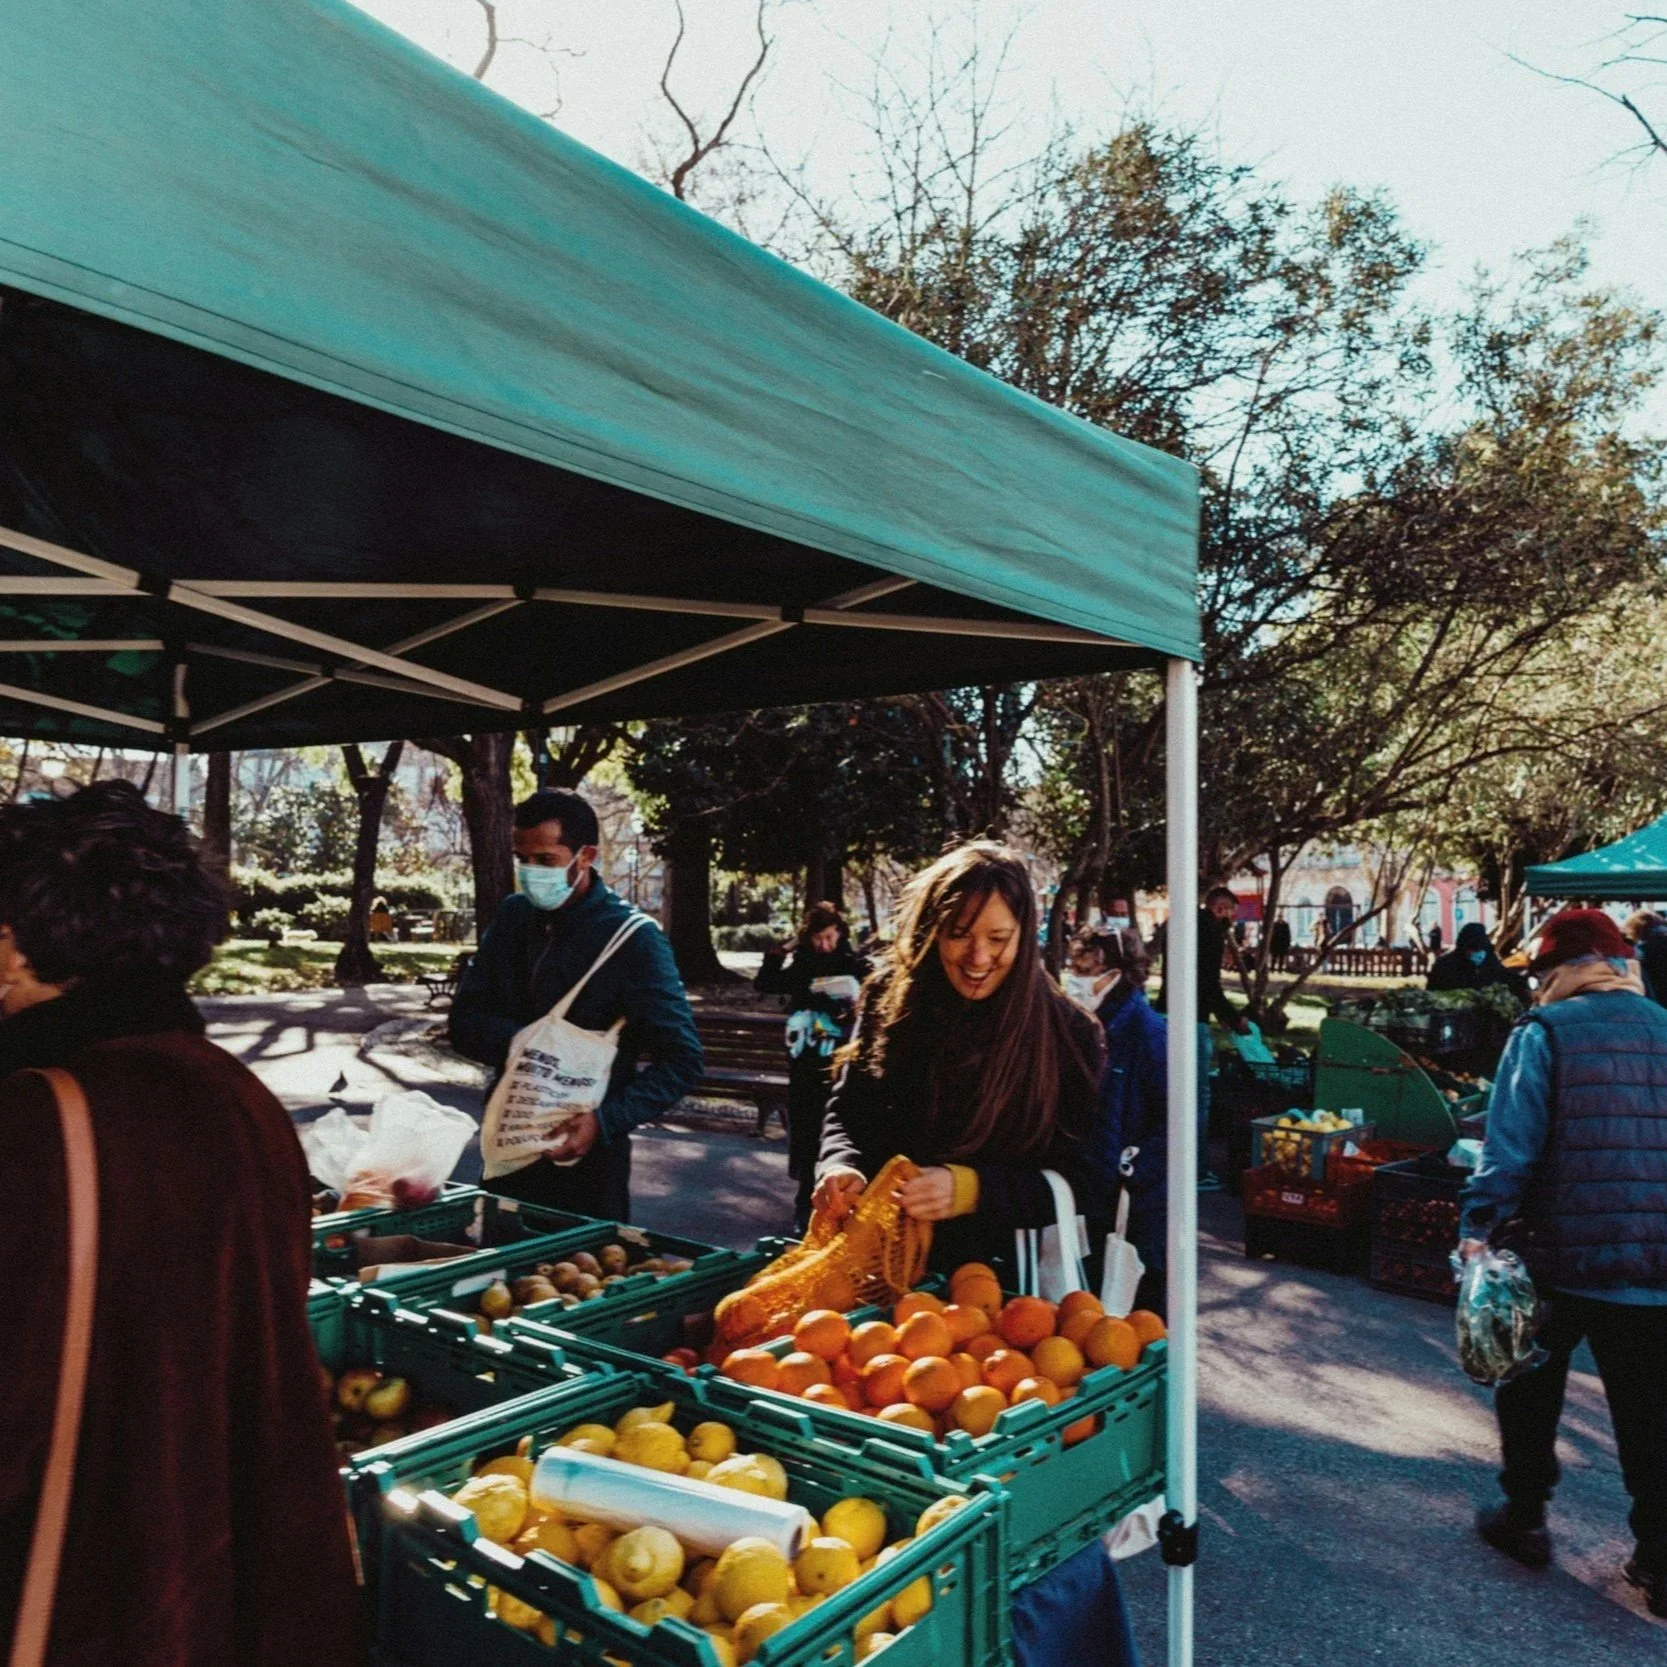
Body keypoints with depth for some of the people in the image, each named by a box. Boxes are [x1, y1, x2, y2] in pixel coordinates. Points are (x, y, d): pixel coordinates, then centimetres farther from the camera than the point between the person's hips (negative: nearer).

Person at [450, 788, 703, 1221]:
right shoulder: (513, 917, 2)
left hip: (587, 1157, -5)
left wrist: (605, 1121, -25)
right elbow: (465, 1022, 1)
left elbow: (681, 1060, -14)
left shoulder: (632, 939, -14)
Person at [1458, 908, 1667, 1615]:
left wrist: (1479, 1227, -11)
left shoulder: (1545, 1032, -10)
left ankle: (1523, 1518, 27)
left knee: (1531, 1388, 16)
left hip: (1560, 1250, -4)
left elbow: (1510, 1144, -16)